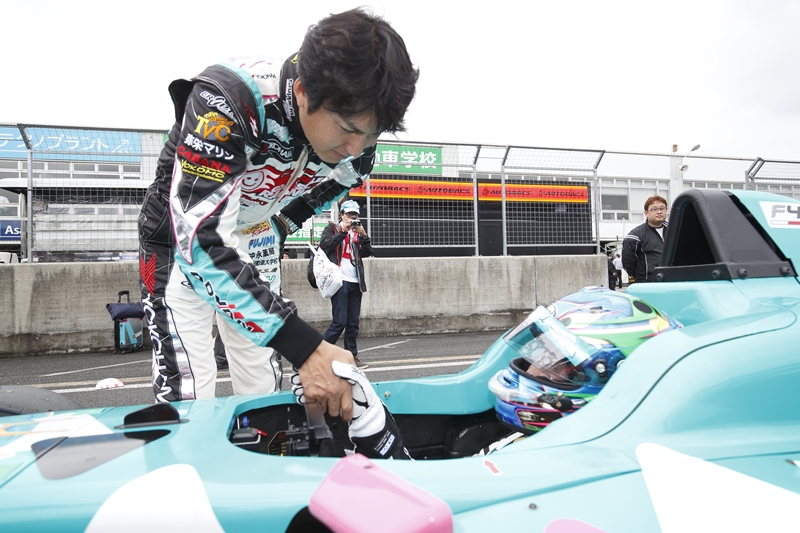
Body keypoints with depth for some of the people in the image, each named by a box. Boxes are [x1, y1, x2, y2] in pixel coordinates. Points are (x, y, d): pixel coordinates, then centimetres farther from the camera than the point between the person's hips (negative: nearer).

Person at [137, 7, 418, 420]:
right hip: (181, 245, -4)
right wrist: (305, 348, -47)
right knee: (188, 398, -10)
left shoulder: (355, 142, -17)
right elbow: (200, 240, -42)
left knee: (261, 394, 8)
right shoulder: (228, 98, -35)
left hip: (256, 251, 5)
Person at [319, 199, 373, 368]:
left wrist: (363, 235, -6)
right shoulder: (332, 229, 5)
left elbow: (367, 252, 9)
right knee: (339, 321, -11)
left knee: (353, 322, 8)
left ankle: (352, 355, 17)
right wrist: (343, 231, -14)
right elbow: (324, 245, -13)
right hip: (340, 281, -6)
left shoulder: (357, 232, 19)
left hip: (355, 283, 6)